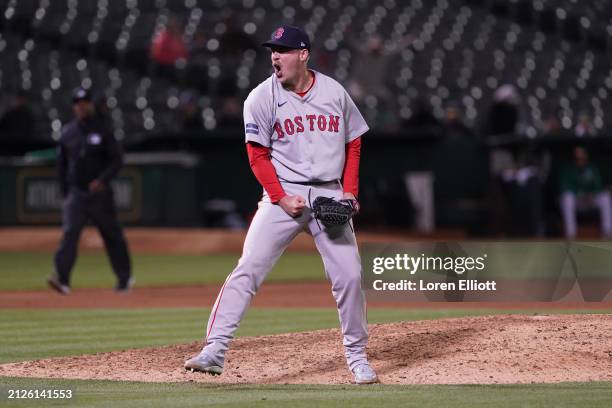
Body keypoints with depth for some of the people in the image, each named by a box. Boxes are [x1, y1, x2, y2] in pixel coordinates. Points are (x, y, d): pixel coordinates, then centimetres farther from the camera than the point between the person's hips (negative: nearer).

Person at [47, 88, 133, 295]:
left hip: (99, 192, -2)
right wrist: (65, 192, 10)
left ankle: (125, 278, 24)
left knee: (112, 235, 7)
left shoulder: (102, 130, -2)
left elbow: (117, 159, -5)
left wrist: (102, 180, -19)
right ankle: (62, 279, -23)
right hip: (76, 194, 2)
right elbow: (62, 163, 15)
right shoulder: (68, 132, 7)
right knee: (69, 233, -14)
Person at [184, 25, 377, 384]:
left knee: (349, 275, -1)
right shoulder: (262, 98, -4)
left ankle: (357, 355, 16)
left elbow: (354, 143, 12)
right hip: (283, 194, -2)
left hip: (329, 196, 2)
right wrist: (280, 198, -12)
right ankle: (215, 351, -18)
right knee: (248, 269, -13)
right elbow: (258, 155, -3)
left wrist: (349, 191, 1)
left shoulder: (334, 92, 3)